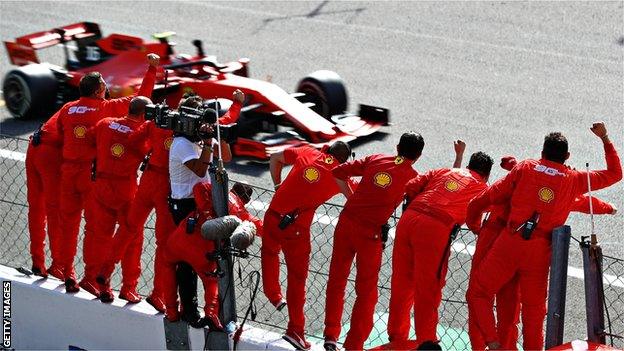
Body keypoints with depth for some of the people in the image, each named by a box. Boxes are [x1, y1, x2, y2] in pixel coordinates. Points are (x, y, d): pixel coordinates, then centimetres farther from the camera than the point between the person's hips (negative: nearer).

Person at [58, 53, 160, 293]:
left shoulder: (67, 109, 3)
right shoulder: (107, 108, -7)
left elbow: (60, 135, 11)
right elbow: (141, 97, -2)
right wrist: (152, 69, 4)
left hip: (68, 170, 5)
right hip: (93, 172, -4)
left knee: (68, 223, 13)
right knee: (96, 226, 3)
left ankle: (68, 275, 20)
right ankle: (91, 277, 1)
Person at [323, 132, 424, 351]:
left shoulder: (375, 160, 10)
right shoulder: (412, 177, 0)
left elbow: (338, 173, 11)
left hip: (346, 222, 3)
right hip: (370, 232, -3)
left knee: (336, 280, 17)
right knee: (366, 292, 10)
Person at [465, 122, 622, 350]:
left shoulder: (525, 169, 11)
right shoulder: (574, 180, 12)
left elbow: (485, 199, 11)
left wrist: (474, 226, 27)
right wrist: (605, 139, 30)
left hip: (510, 242, -1)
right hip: (540, 251, 1)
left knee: (479, 294, 6)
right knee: (534, 310, 10)